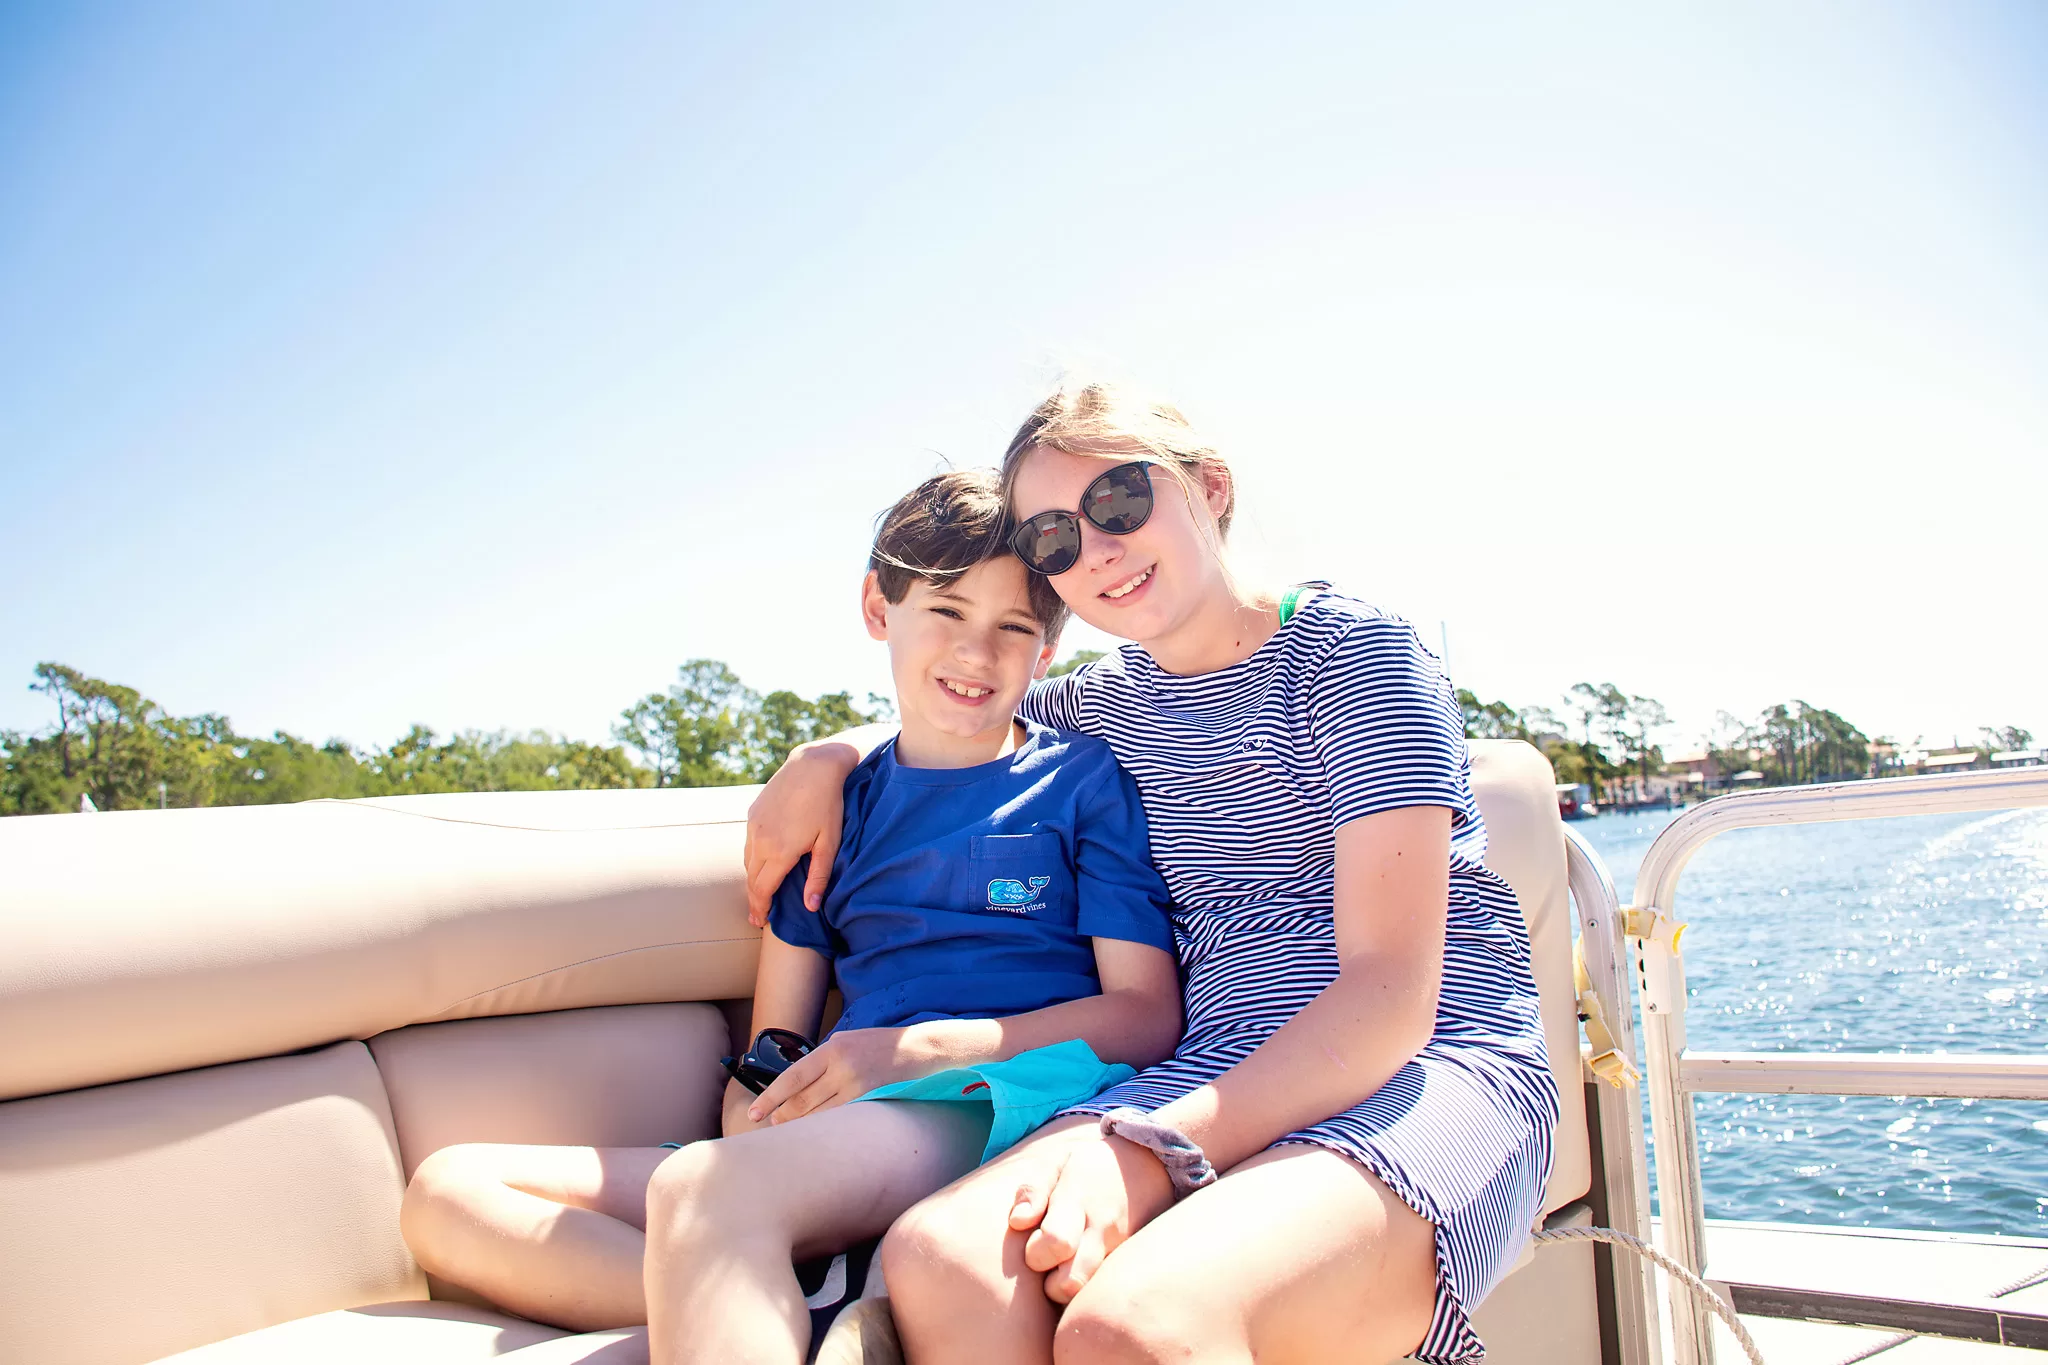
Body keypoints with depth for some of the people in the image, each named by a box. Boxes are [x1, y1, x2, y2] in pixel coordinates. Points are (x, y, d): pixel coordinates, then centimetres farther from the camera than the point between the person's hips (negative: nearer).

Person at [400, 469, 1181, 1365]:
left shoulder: (1085, 779, 7)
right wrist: (751, 1113, -6)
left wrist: (918, 1048, -11)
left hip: (1009, 1105, -7)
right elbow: (772, 1051, 19)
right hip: (851, 1127, 8)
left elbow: (1148, 1013, -1)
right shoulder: (832, 805, 19)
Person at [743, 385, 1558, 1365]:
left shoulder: (1349, 649, -4)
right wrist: (824, 757, 14)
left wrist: (1154, 1145, -24)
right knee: (939, 1257, -27)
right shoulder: (1106, 704, 14)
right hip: (1220, 1078, 5)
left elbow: (1392, 993, -13)